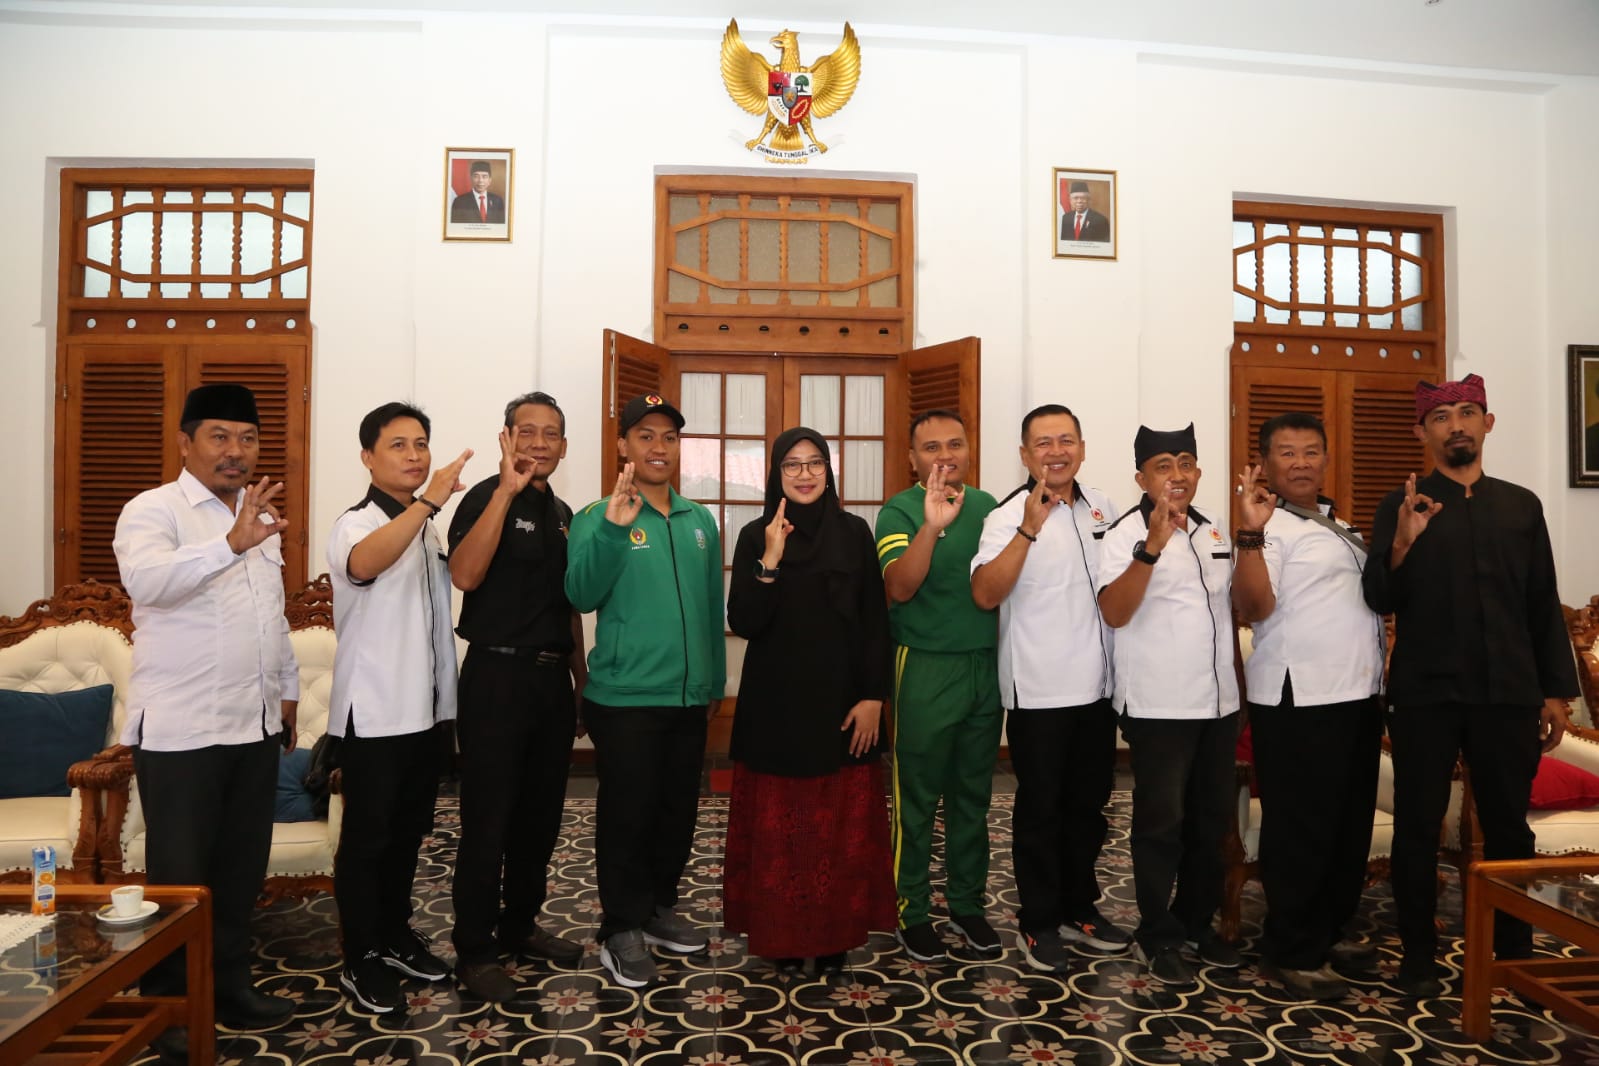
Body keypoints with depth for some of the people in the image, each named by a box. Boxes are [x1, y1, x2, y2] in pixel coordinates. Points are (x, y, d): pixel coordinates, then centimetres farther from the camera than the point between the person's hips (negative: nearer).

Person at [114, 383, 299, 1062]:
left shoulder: (260, 515, 12)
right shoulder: (152, 510, -10)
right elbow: (145, 579, -32)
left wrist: (287, 691, 20)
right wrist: (231, 543, -45)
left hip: (255, 725, 7)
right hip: (179, 730, -6)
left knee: (243, 865, 14)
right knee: (179, 874, 5)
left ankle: (230, 986, 29)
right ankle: (167, 1006, 22)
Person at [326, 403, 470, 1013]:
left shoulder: (427, 529, 12)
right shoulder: (357, 524, -11)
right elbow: (362, 565, -38)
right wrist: (428, 500, -44)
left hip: (424, 708, 7)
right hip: (373, 712, -7)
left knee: (409, 831, 17)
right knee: (366, 838, 4)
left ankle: (395, 935, 32)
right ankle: (360, 960, 17)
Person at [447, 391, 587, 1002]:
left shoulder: (561, 513, 13)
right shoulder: (488, 498, -8)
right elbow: (463, 574, -27)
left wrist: (581, 674, 18)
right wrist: (508, 489, -27)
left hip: (552, 678, 7)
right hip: (498, 676, -7)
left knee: (541, 814, 15)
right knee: (488, 820, 1)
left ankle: (519, 926, 32)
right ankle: (474, 949, 16)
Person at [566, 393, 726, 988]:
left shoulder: (699, 521, 9)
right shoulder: (598, 518, -5)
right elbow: (581, 594, -19)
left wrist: (715, 681, 15)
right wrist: (613, 529, -31)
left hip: (689, 697, 5)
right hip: (625, 697, -5)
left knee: (678, 811, 16)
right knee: (627, 815, 4)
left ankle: (659, 910, 34)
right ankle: (622, 930, 21)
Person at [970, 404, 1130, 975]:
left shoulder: (1100, 505, 6)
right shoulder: (1010, 515, -13)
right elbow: (985, 594, -27)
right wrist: (1029, 530, -34)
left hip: (1096, 686, 6)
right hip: (1038, 691, -6)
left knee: (1088, 802, 18)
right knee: (1040, 808, 7)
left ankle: (1079, 907, 35)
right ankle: (1038, 922, 23)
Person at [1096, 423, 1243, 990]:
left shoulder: (1214, 533, 12)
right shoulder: (1127, 534, -9)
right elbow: (1114, 613, -24)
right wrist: (1152, 546, -32)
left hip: (1219, 702, 7)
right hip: (1158, 707, -6)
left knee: (1211, 819, 15)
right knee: (1162, 823, 1)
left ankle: (1198, 922, 31)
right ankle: (1159, 936, 15)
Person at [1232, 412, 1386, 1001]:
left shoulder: (1338, 526, 18)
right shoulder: (1270, 527, -10)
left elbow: (1374, 595, 29)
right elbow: (1252, 608, -24)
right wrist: (1250, 533, -34)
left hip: (1359, 694, 9)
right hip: (1299, 700, -9)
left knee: (1351, 822, 16)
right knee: (1301, 829, -1)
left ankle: (1330, 931, 31)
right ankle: (1294, 953, 11)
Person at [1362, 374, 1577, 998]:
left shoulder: (1521, 506, 10)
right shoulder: (1400, 507, 1)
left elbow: (1544, 606, 11)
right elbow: (1380, 602, -5)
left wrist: (1555, 691, 7)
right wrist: (1402, 547, -23)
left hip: (1507, 693, 3)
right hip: (1424, 694, -2)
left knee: (1509, 826, 13)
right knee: (1418, 828, 4)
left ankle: (1515, 954, 29)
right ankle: (1418, 958, 16)